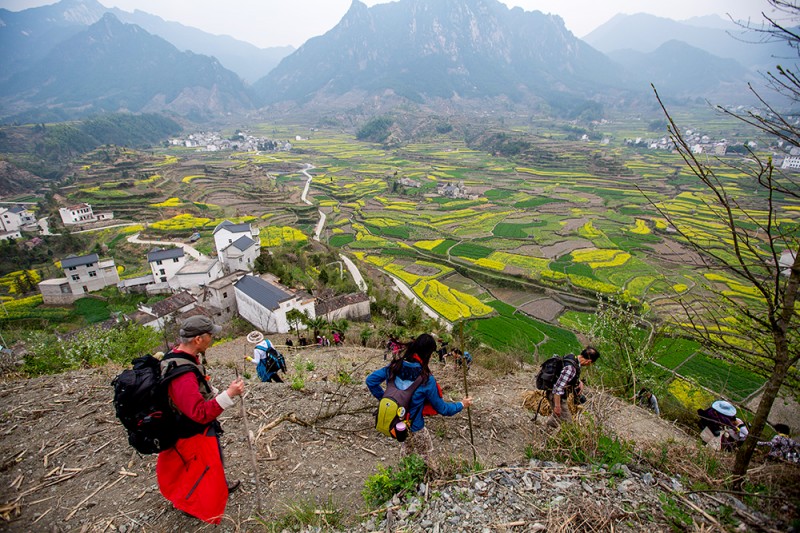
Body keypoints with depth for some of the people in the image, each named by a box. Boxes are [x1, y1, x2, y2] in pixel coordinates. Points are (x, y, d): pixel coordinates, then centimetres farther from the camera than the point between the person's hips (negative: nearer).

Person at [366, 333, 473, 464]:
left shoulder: (394, 366, -12)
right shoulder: (426, 379, -25)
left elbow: (370, 380, -3)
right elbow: (441, 408, -12)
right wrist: (461, 405, 4)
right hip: (413, 428, -5)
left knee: (407, 449, 31)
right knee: (427, 455, 21)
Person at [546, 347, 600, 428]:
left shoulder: (571, 357, -4)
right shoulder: (570, 368, -33)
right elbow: (558, 387, -33)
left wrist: (580, 382, 1)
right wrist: (557, 406, -26)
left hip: (559, 395, 10)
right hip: (556, 396, -10)